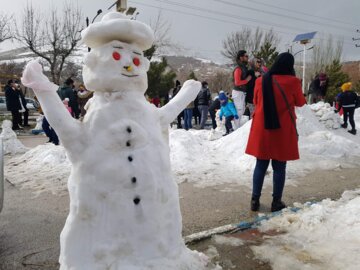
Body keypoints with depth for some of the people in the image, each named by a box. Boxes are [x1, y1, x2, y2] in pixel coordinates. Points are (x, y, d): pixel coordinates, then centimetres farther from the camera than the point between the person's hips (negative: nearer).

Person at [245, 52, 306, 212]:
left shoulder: (261, 81, -1)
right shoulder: (293, 82, -9)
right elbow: (300, 103, 6)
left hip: (262, 129, 3)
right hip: (282, 130, -2)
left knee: (260, 166, 12)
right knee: (279, 167, 8)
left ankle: (255, 200, 16)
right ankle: (276, 202, 16)